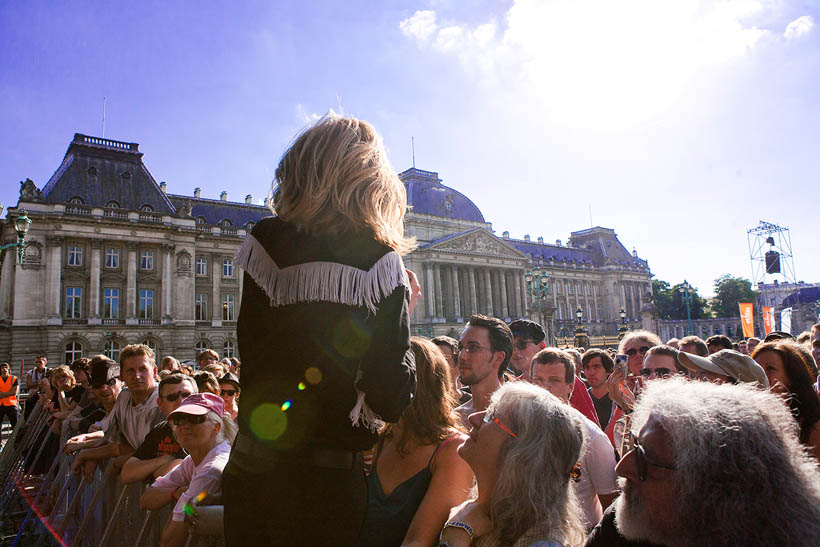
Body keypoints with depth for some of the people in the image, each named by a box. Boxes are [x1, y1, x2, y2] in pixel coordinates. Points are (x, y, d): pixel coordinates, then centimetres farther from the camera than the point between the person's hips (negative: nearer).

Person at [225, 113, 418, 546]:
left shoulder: (263, 243, -5)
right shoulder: (380, 259, -10)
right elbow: (391, 400, -11)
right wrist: (403, 314, 2)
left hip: (252, 466, 3)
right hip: (332, 479, -2)